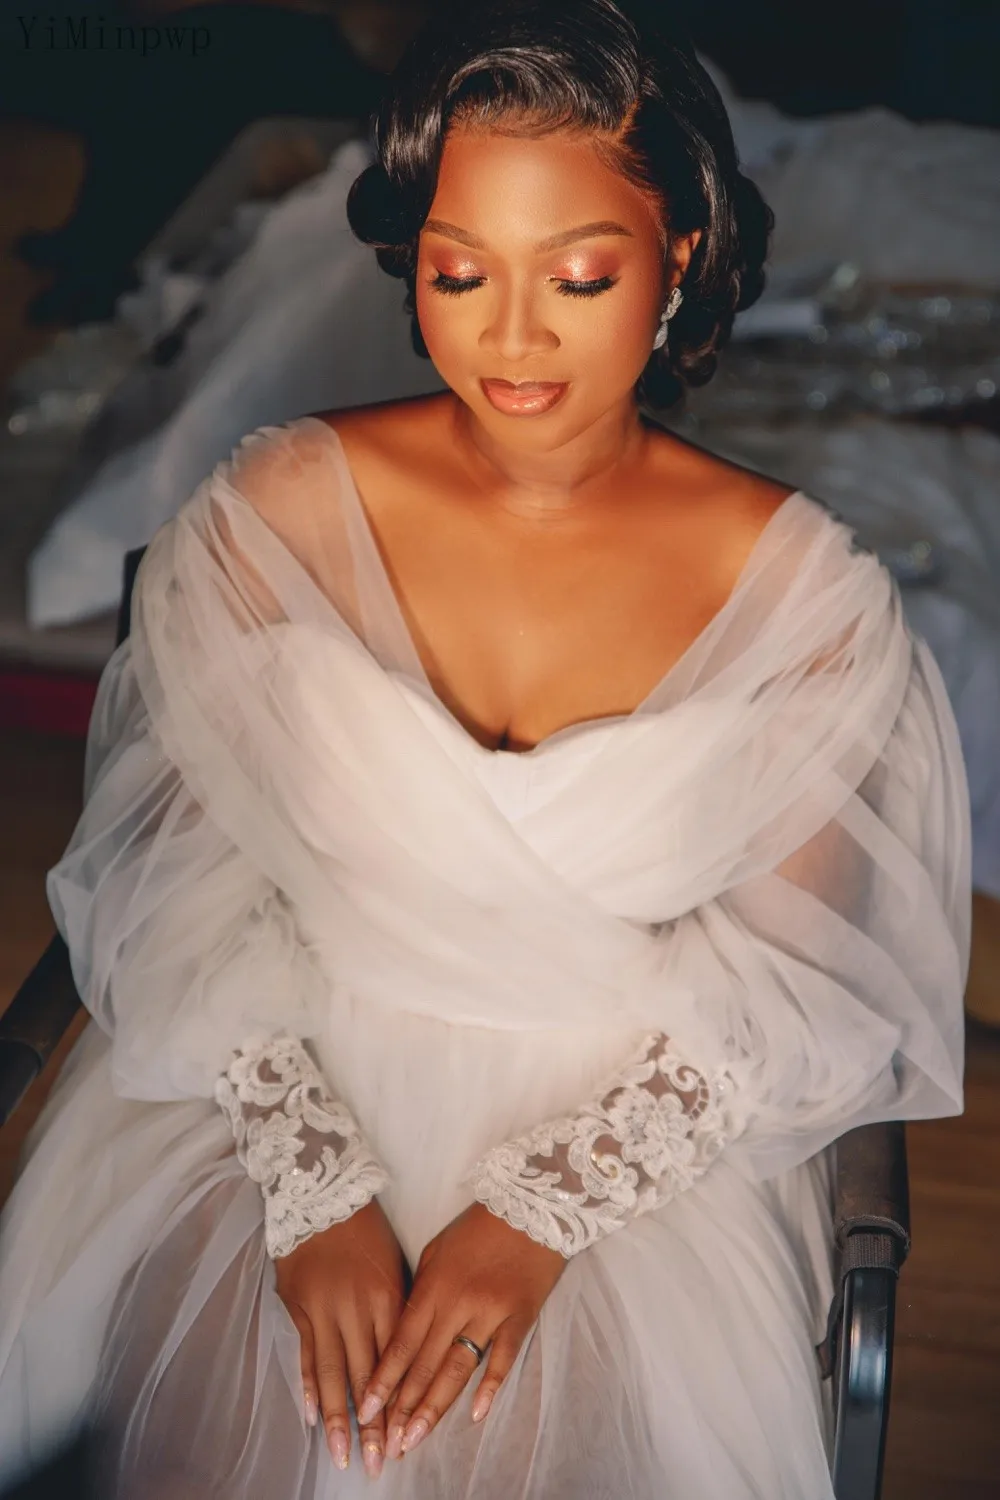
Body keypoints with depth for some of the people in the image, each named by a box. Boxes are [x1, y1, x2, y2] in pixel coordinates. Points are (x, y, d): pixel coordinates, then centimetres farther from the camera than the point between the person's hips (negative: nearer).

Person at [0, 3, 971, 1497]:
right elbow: (189, 895, -4)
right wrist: (311, 1188, -14)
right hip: (290, 1101, 1)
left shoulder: (800, 589, -9)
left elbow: (785, 982, -5)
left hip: (641, 1147, 0)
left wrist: (542, 1211, -14)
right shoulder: (280, 510, -7)